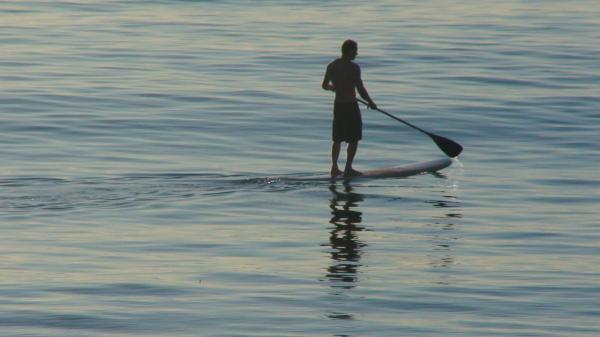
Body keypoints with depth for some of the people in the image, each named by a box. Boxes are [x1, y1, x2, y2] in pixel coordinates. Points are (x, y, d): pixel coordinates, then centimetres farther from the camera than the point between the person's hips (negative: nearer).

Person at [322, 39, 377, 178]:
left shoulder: (332, 66, 4)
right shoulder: (353, 67, -17)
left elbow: (324, 85, 14)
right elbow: (360, 88, -19)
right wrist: (371, 102, -5)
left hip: (338, 105, 7)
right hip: (351, 105, -7)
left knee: (337, 139, 15)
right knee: (354, 139, 3)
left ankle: (334, 168, 17)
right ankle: (348, 169, 2)